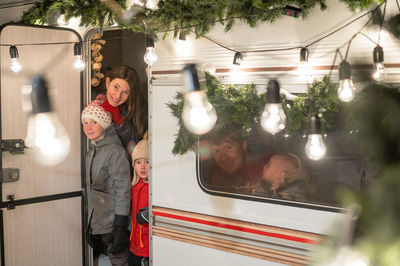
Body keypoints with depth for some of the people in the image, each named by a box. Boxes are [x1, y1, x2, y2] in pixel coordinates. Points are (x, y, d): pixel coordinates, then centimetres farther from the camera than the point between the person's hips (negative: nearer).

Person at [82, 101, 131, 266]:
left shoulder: (115, 152, -15)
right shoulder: (91, 152, 11)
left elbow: (123, 192, -18)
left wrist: (120, 228, -20)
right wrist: (89, 227, 18)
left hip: (113, 225, -8)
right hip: (96, 224, 8)